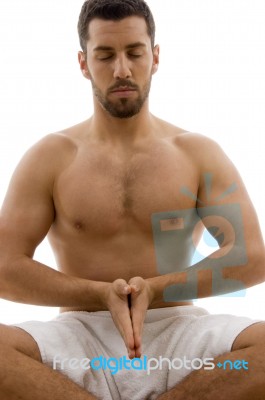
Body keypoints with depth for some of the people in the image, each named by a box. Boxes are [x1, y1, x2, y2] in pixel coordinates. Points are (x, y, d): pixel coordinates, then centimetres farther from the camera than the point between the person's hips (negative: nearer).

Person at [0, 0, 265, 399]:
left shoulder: (199, 153, 7)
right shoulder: (50, 156, 6)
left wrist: (155, 289, -13)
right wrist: (102, 294, -14)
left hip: (179, 334, 1)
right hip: (82, 338, 0)